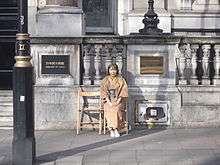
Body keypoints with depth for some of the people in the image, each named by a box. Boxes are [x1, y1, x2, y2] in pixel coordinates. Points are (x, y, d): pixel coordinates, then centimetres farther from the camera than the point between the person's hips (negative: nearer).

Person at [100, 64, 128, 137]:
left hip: (118, 100, 0)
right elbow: (103, 92, 0)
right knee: (109, 109, -30)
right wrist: (109, 102, -13)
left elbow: (123, 91, 3)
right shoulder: (105, 80, 9)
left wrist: (119, 100, -12)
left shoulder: (121, 80, 9)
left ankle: (115, 129, -31)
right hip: (108, 100, 0)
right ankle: (111, 130, -29)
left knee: (117, 109, -31)